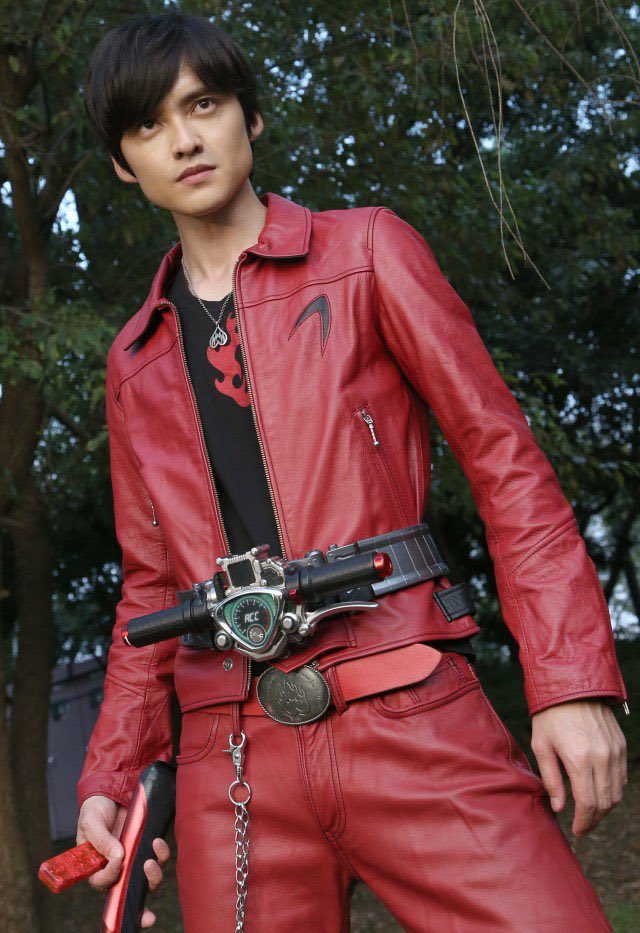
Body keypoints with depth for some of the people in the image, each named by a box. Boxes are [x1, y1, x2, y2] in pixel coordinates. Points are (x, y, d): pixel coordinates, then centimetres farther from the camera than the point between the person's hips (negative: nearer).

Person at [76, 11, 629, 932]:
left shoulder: (366, 250, 7)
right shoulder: (134, 364, 18)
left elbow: (502, 453, 2)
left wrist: (572, 679, -8)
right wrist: (110, 775, 9)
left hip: (408, 718, -3)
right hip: (230, 757, 3)